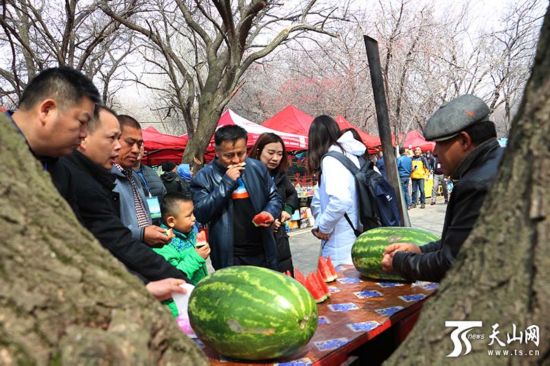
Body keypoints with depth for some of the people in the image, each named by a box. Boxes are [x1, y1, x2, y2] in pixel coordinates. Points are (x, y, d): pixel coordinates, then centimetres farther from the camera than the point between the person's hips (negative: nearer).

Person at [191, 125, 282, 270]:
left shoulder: (258, 168, 2)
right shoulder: (203, 177, -8)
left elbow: (274, 197, 13)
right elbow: (200, 214, -17)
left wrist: (270, 212, -9)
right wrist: (226, 182, -22)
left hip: (263, 252, 4)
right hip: (229, 257, -4)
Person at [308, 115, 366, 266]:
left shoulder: (331, 158, -14)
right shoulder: (348, 154, 11)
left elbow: (340, 200, -27)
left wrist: (323, 227, -12)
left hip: (340, 244, -8)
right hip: (352, 236, 8)